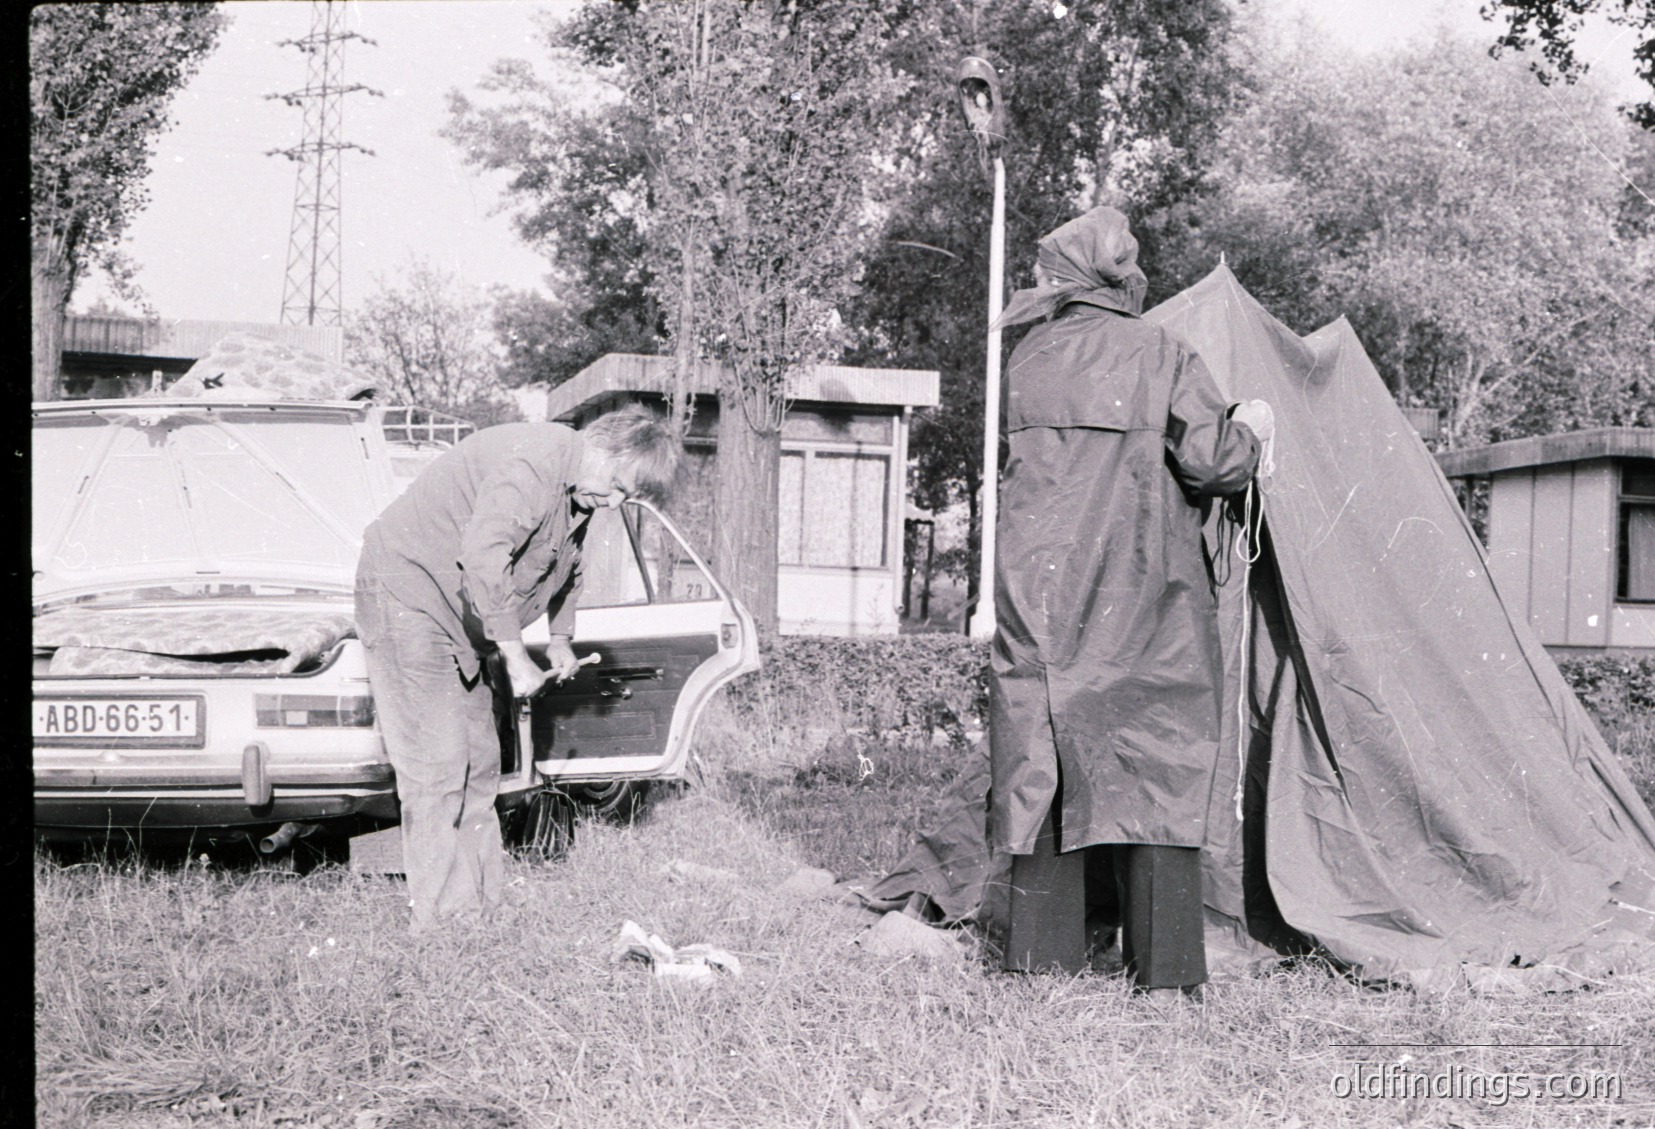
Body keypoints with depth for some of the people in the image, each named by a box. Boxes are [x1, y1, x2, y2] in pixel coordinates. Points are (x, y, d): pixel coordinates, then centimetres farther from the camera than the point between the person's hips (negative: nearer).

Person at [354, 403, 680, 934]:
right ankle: (437, 919, -9)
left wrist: (560, 639, 16)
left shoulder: (579, 491, 7)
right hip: (407, 589, -10)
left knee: (479, 762, 9)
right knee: (437, 761, -12)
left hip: (459, 618, 10)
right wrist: (516, 657, -29)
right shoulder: (532, 462, -25)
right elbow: (483, 556, -35)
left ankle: (479, 905, 15)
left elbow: (567, 563, 27)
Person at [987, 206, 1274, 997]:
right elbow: (1215, 464, -11)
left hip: (1038, 585, 3)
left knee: (1045, 756, 9)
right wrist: (1251, 425, 11)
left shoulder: (1028, 361, 7)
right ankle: (1164, 968, 1)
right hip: (1141, 592, -3)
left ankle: (1042, 950, 14)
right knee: (1153, 760, 0)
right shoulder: (1161, 359, -4)